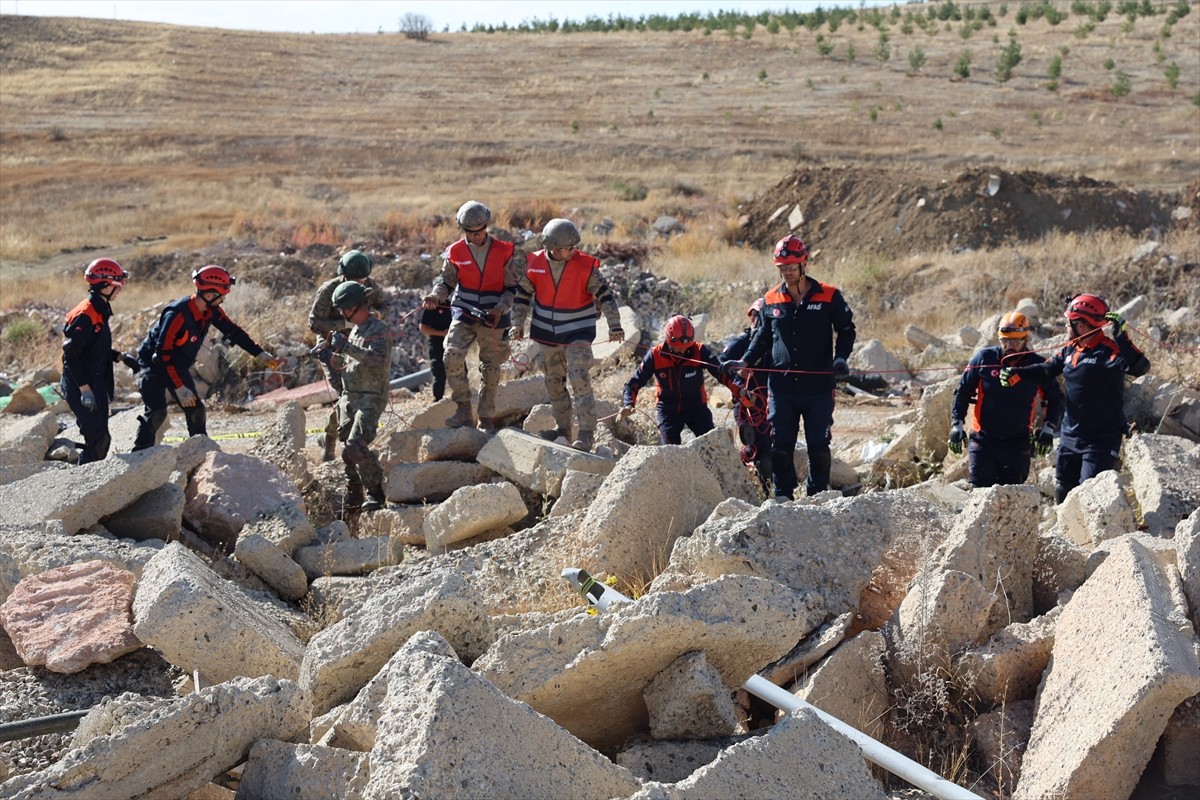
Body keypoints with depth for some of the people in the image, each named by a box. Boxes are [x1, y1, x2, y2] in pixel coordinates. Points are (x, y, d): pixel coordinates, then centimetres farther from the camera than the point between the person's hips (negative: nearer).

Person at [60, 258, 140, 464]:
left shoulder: (100, 311, 11)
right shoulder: (85, 315, -20)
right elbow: (71, 356, -22)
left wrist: (121, 357, 9)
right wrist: (85, 390, -24)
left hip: (97, 385, 10)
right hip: (82, 388, -10)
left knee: (99, 438, 13)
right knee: (98, 439, -10)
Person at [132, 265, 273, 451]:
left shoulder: (212, 311, -8)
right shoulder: (177, 314, -32)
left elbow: (233, 331, 4)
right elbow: (163, 352, -30)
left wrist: (260, 353, -2)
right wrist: (178, 387, -29)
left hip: (178, 367, 8)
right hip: (154, 364, -8)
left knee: (196, 410, 3)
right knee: (156, 412, -21)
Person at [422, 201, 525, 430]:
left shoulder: (504, 251, -4)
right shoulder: (455, 252, -2)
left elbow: (512, 288, -1)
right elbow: (446, 281, 8)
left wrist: (500, 309, -18)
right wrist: (435, 296, -14)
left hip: (494, 318, 0)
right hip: (464, 314, 0)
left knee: (491, 370, 8)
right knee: (452, 356, -22)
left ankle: (486, 420, 21)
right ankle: (464, 410, -12)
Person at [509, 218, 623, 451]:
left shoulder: (585, 265, -15)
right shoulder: (535, 263, -7)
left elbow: (604, 295, -13)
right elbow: (522, 294, 4)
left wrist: (614, 325, -19)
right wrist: (518, 324, -2)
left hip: (578, 332, -4)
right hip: (547, 334, 4)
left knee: (579, 379, -16)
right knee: (554, 382, 14)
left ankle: (586, 434, -13)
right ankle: (562, 427, 29)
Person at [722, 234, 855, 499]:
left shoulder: (828, 296, 0)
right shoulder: (771, 300, 8)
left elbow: (846, 330, 8)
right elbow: (762, 337, 20)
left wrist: (840, 358, -8)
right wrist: (745, 361, 6)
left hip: (818, 387, -2)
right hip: (781, 387, 2)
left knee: (818, 446, 2)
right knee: (780, 446, 1)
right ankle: (783, 496, 12)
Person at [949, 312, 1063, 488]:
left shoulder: (1038, 366, -3)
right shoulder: (984, 358, -5)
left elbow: (1055, 399, 14)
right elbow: (963, 391, 6)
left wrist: (1048, 428, 4)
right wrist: (957, 423, 0)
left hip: (1018, 445, 1)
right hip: (983, 441, -1)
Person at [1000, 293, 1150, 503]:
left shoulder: (1108, 350, -18)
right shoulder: (1070, 349, 7)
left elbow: (1140, 368, -31)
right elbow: (1047, 369, 17)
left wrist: (1122, 338, -40)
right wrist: (1016, 374, 7)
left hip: (1102, 439, -8)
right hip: (1070, 436, 8)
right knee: (1063, 490, 15)